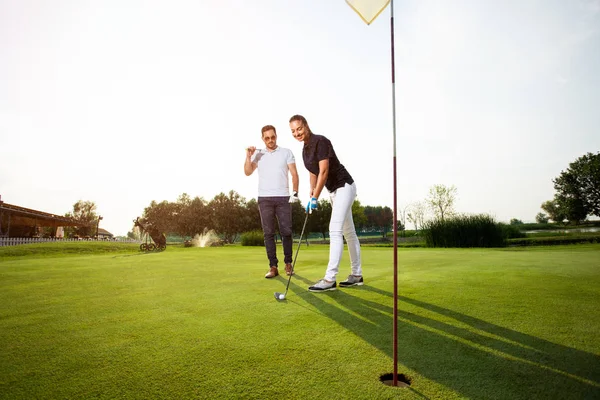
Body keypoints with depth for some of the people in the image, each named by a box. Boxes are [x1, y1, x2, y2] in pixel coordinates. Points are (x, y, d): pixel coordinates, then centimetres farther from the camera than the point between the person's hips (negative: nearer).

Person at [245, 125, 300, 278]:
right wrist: (248, 156, -9)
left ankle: (288, 263, 13)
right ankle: (273, 266, 3)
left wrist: (295, 192, -9)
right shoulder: (258, 154, 11)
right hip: (264, 198, 1)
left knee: (286, 232, -1)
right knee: (268, 233, -1)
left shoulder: (286, 152, 6)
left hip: (283, 197, -1)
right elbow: (247, 172, 4)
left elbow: (294, 173, 2)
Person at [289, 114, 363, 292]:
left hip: (344, 186, -10)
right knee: (348, 232, 12)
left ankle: (330, 279, -14)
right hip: (335, 190, 10)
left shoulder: (320, 141, -17)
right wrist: (311, 195, 9)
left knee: (335, 230, -15)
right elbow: (313, 173, 18)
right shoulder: (305, 150, 9)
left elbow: (324, 171, -22)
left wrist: (315, 199, -21)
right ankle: (357, 275, 20)